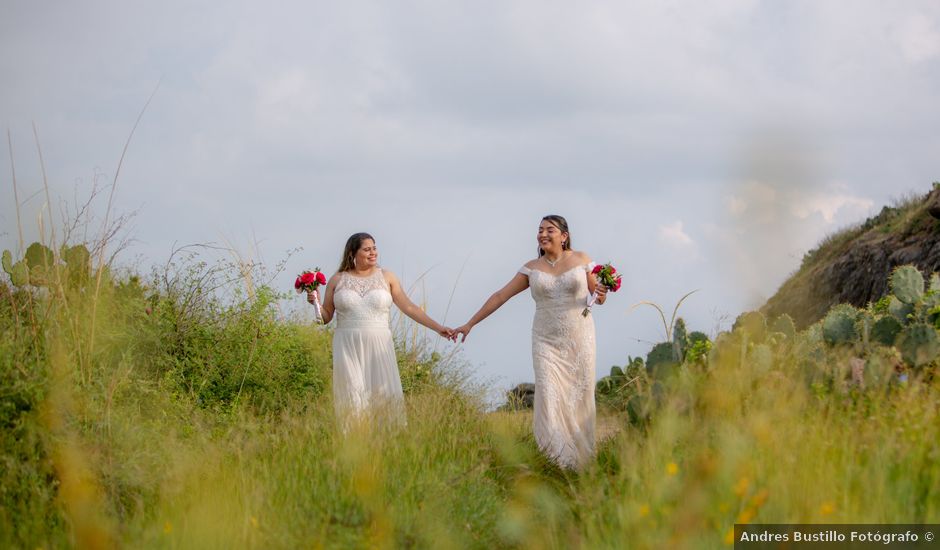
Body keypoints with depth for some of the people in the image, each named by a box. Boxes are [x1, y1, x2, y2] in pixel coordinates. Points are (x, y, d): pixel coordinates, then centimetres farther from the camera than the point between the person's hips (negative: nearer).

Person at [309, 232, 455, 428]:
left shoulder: (386, 277, 8)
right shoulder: (337, 280, 8)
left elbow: (409, 307, 8)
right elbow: (326, 317, 11)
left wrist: (438, 327, 3)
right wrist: (314, 302, -10)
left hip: (379, 346, 0)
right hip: (348, 347, 0)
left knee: (385, 396, -6)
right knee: (353, 398, -5)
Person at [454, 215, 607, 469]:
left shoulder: (581, 260, 2)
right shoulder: (532, 268, 5)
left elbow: (598, 296, 9)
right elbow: (500, 296, 6)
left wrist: (601, 295, -17)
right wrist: (469, 324, 5)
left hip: (578, 341, -1)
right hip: (546, 342, 1)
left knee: (579, 400, -2)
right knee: (549, 398, -12)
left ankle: (580, 463, 8)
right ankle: (558, 462, -10)